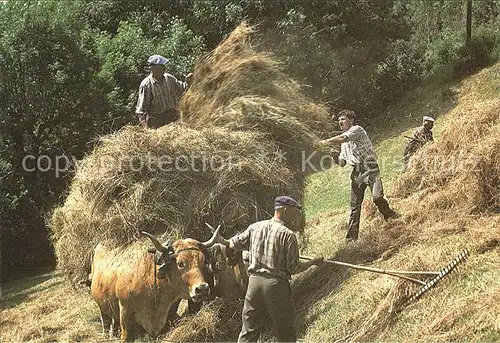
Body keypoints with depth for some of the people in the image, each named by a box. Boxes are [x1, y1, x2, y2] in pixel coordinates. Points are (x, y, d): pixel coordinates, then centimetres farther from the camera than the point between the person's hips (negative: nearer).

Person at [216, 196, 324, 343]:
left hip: (254, 281, 5)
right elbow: (294, 268, -10)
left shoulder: (255, 227, 6)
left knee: (249, 331, 10)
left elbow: (235, 244, 21)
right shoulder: (288, 235, -10)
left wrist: (223, 241, 43)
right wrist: (313, 262, 6)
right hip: (277, 284, -5)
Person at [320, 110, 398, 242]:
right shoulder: (344, 143, 24)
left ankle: (390, 216, 0)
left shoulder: (357, 129, 0)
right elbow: (342, 163, 23)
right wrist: (333, 157, 6)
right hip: (357, 172, 7)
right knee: (354, 204, 3)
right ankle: (352, 235, 7)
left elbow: (341, 138, -16)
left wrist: (325, 142, -7)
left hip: (370, 168, -7)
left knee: (377, 197, -24)